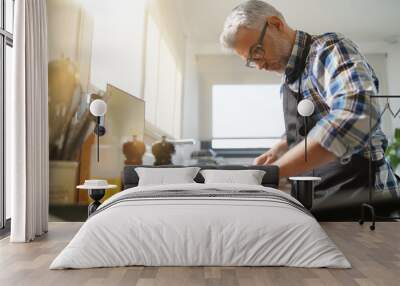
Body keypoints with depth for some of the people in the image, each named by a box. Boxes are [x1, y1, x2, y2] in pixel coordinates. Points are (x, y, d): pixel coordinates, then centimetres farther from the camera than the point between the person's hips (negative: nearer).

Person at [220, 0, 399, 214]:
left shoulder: (328, 49, -16)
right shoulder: (288, 77, 9)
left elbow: (355, 116, -35)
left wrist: (274, 171, -35)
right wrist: (276, 151, 5)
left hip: (357, 193, -7)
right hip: (317, 197, 7)